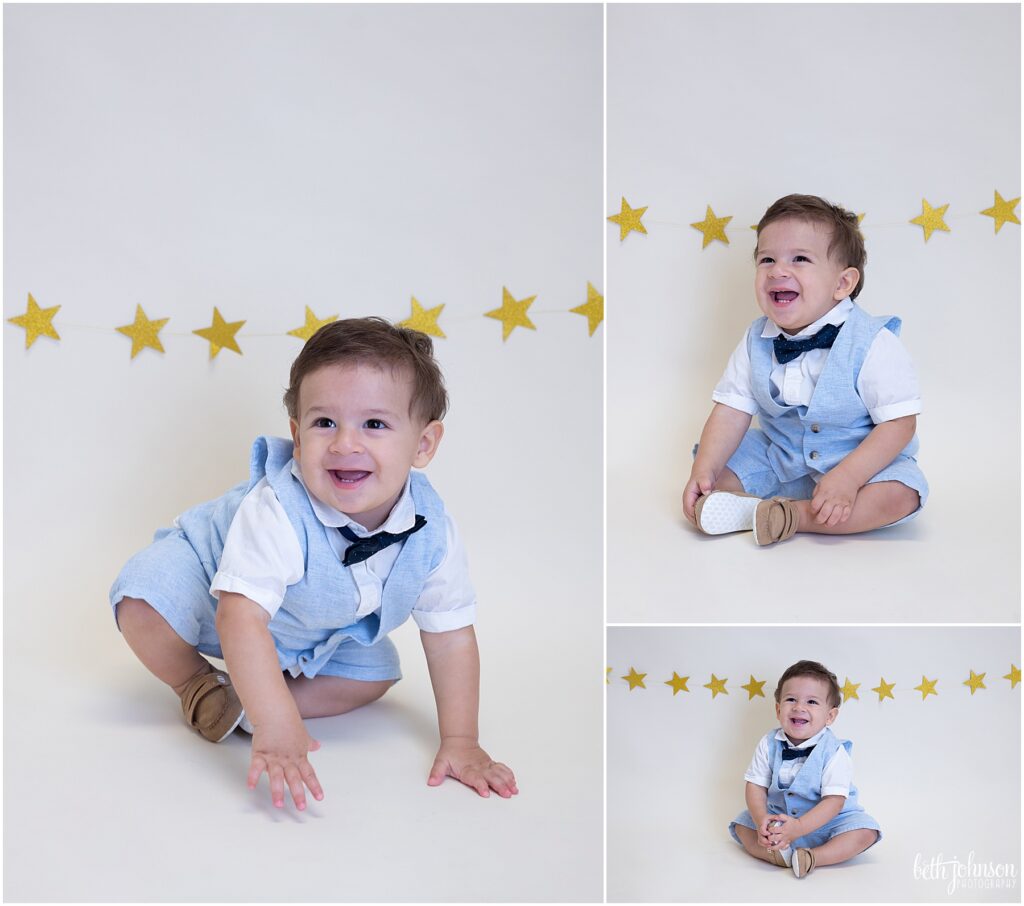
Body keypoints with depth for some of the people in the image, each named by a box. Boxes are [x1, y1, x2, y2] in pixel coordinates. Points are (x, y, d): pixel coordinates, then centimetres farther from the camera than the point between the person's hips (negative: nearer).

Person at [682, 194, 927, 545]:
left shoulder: (872, 343, -21)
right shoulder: (756, 342, -6)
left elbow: (898, 423, -23)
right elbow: (732, 411, -8)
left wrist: (847, 477, -36)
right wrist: (704, 470, -24)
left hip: (859, 461, -4)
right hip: (777, 461, 5)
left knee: (899, 495, -32)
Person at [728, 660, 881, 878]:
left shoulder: (833, 752, -19)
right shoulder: (769, 744, -8)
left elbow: (834, 801, -24)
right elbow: (756, 786, -7)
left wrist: (798, 827, -36)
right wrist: (761, 820, -28)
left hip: (826, 821, -3)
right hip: (778, 817, 3)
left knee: (866, 832, -25)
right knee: (742, 824, -12)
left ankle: (813, 857, -36)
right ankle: (778, 855, -33)